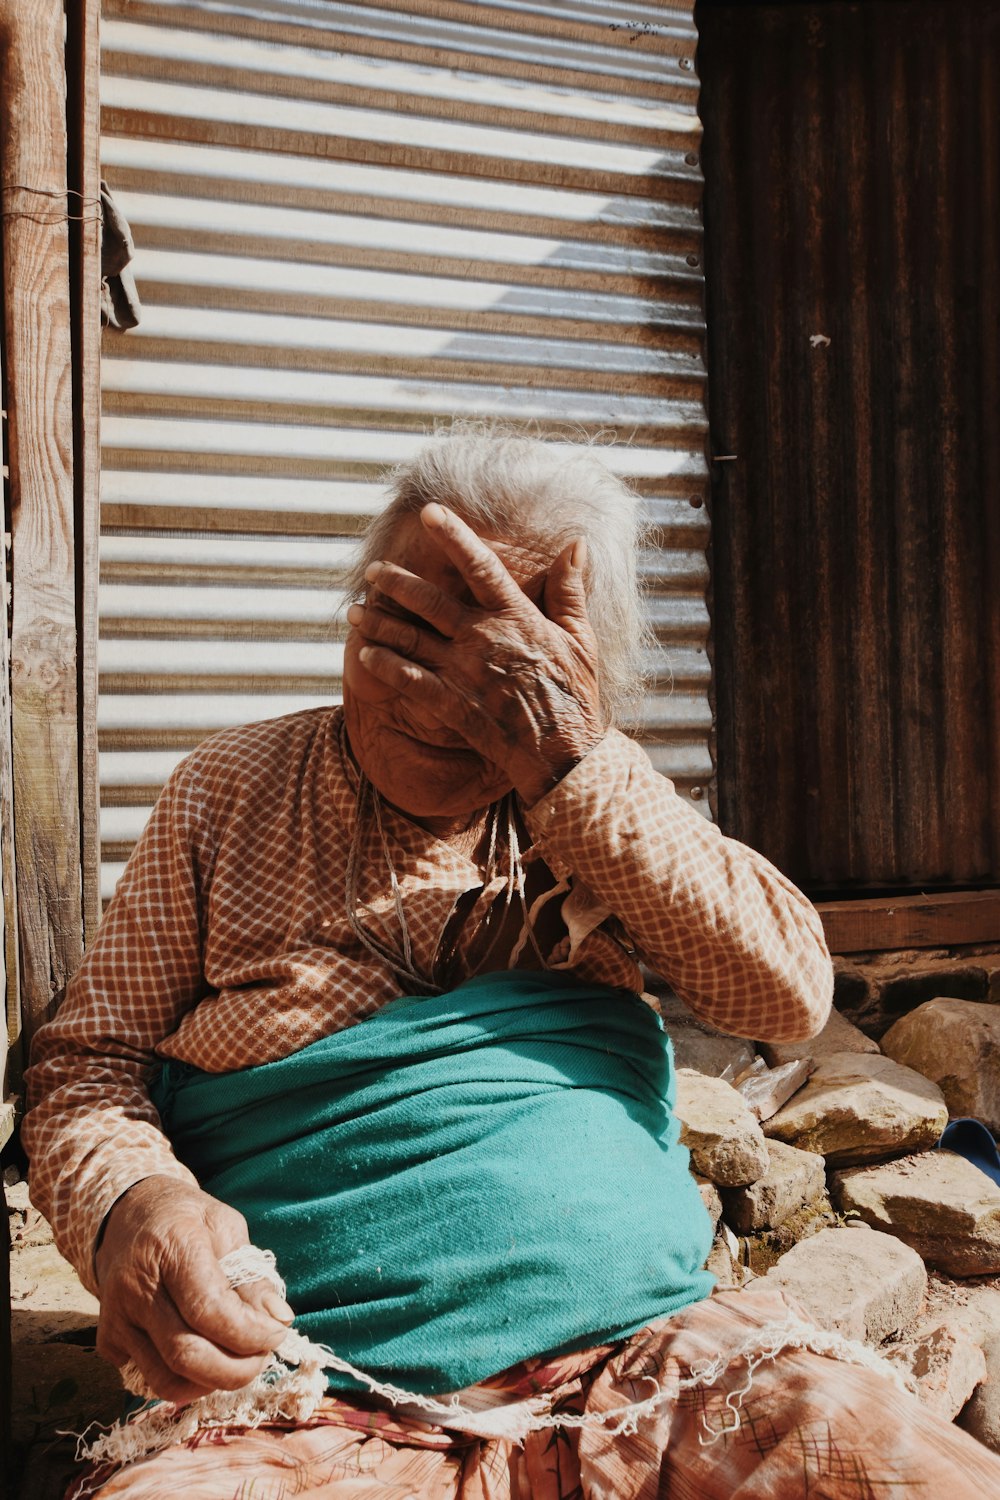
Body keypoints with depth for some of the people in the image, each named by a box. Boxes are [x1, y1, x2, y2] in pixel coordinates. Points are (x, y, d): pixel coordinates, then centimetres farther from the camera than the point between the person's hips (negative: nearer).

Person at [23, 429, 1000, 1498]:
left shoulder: (598, 800, 9)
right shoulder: (228, 793, 6)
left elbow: (789, 993, -6)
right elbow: (85, 1063, 7)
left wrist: (566, 756, -15)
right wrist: (129, 1203, -17)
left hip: (647, 1358, 1)